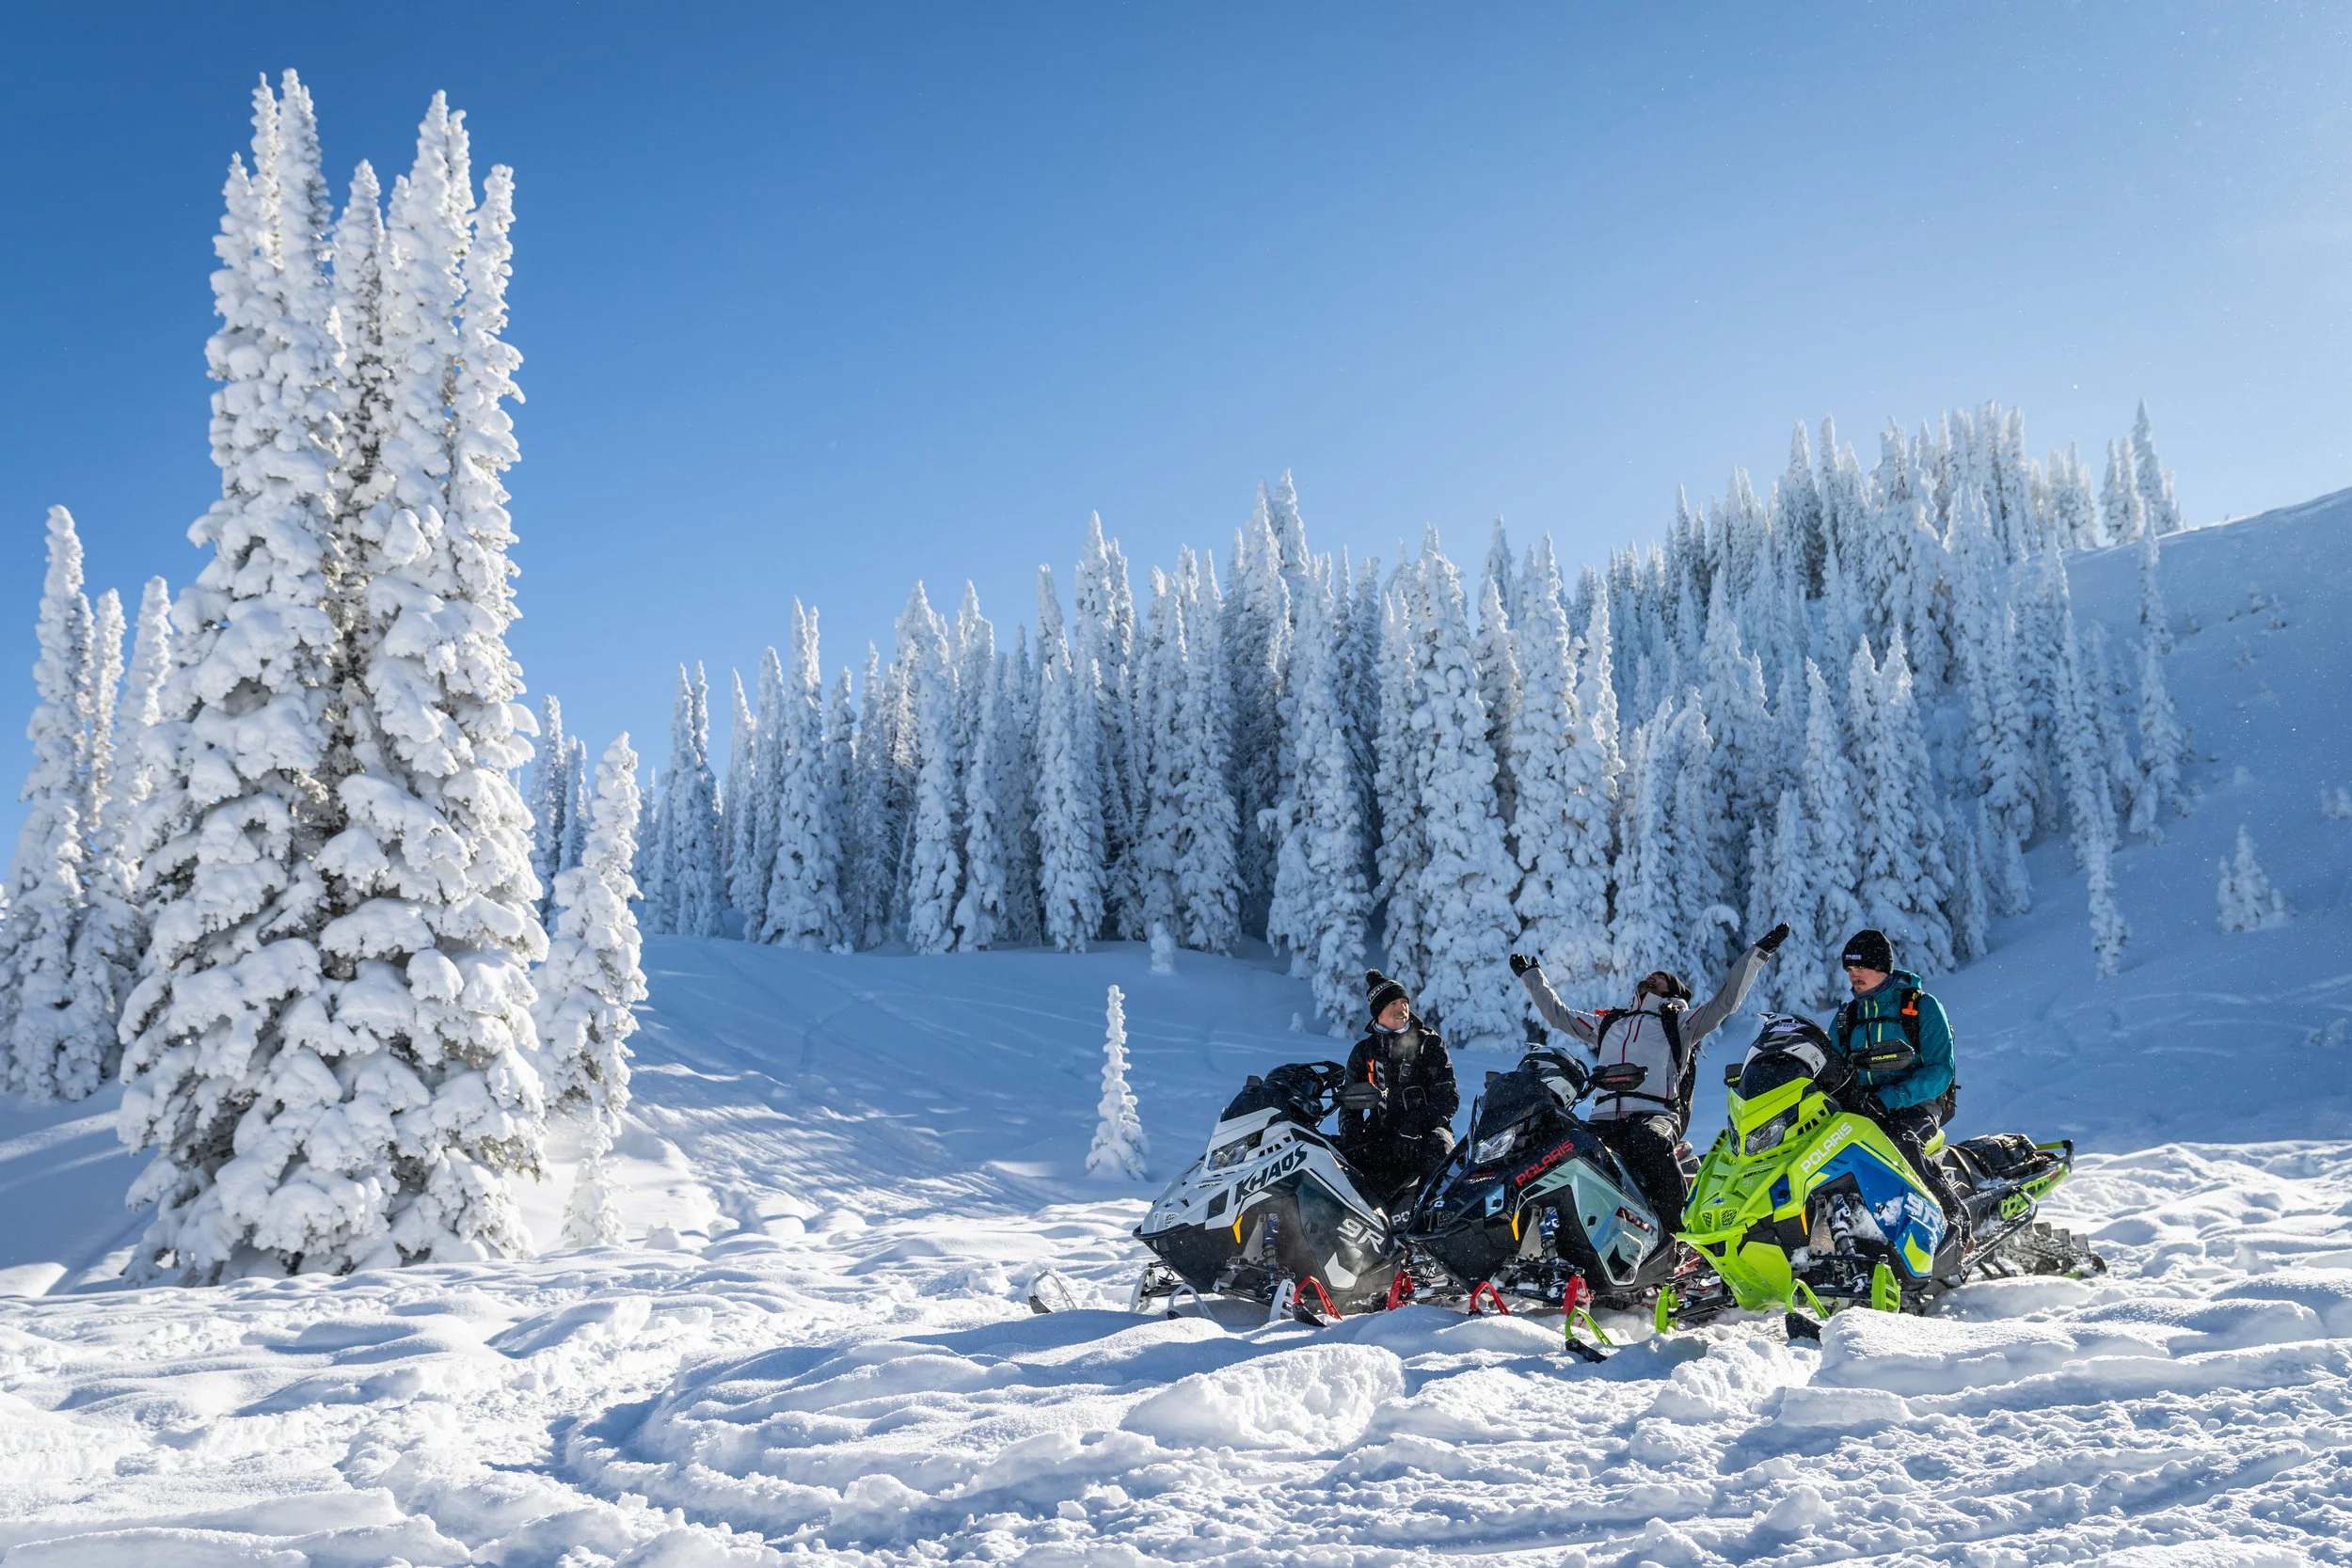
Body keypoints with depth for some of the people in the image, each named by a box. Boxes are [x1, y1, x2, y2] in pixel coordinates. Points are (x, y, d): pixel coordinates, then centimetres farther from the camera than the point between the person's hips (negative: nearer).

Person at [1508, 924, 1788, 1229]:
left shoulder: (1679, 1022, 20)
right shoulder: (1607, 1023, 33)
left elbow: (1727, 999, 11)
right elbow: (1558, 1013, 41)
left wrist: (1758, 953, 6)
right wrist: (1531, 975, 47)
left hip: (1656, 1114, -4)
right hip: (1604, 1117, 4)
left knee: (1651, 1142, -40)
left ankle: (1672, 1227, -33)